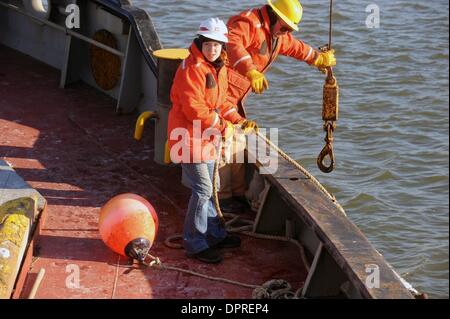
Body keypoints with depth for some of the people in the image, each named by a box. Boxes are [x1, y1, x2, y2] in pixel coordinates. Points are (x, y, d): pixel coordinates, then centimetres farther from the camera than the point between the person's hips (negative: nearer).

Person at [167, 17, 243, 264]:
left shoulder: (219, 68, 10)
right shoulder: (192, 68, -20)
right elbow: (194, 109, -25)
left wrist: (236, 119, 4)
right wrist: (222, 126, -19)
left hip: (208, 137, 9)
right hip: (190, 136, -9)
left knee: (207, 188, 19)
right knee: (202, 189, -9)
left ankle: (214, 234, 32)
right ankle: (195, 244, -1)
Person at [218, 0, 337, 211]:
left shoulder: (277, 36, 15)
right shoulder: (250, 23, -18)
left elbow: (294, 47, 36)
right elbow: (232, 43, -38)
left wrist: (319, 59, 45)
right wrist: (252, 72, -48)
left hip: (235, 95, 11)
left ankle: (238, 192, 26)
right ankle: (221, 196, -2)